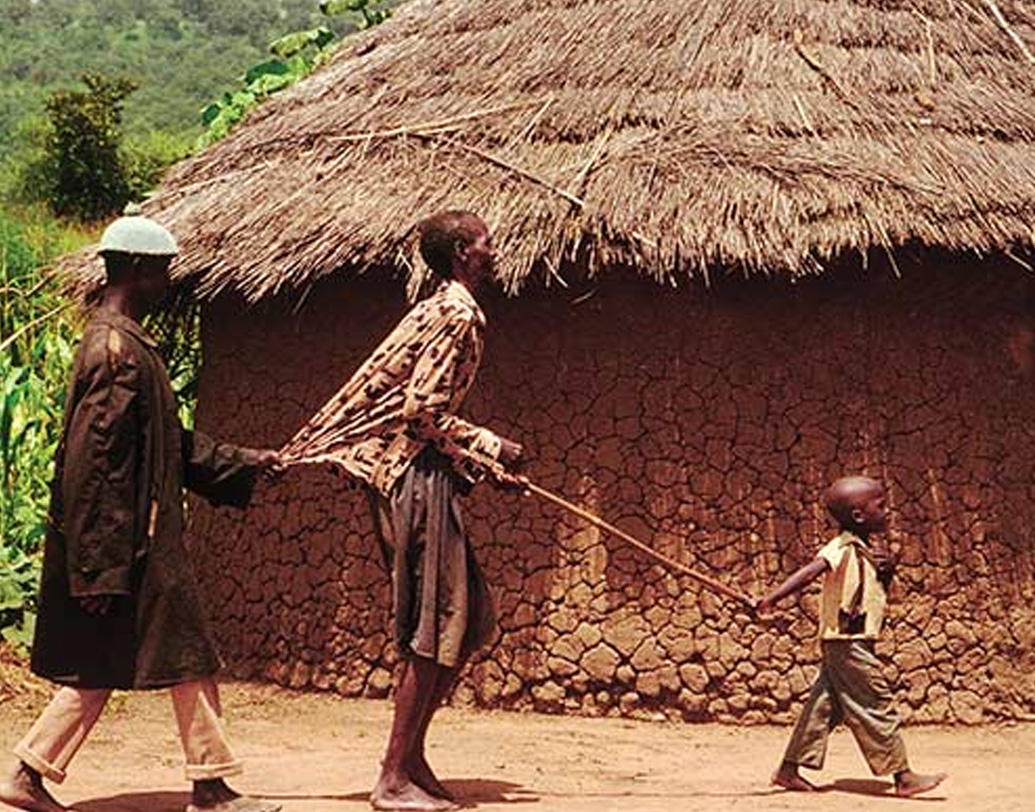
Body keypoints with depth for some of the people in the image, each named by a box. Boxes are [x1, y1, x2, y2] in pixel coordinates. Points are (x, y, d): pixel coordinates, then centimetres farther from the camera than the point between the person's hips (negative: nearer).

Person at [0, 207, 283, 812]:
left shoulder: (124, 341, 14)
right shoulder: (117, 350, -18)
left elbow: (169, 441, 24)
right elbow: (92, 464, -22)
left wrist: (244, 463, 25)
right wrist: (101, 568, -22)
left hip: (143, 533, 10)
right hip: (128, 540, -10)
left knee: (99, 666, 14)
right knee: (187, 658, 0)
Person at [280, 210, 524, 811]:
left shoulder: (443, 311, 19)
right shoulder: (458, 314, -12)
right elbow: (422, 408, -19)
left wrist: (487, 468, 19)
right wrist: (491, 447, -11)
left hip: (429, 476, 10)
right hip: (420, 478, -10)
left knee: (470, 616, 12)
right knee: (436, 629, -7)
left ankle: (412, 756, 17)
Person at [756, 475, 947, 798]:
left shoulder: (868, 549, 13)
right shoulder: (843, 549, -15)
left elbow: (879, 591, 20)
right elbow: (809, 573, -26)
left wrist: (887, 568, -1)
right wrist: (773, 598, -37)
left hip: (855, 643, 9)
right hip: (846, 642, -9)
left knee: (826, 706, 12)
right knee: (877, 708, -5)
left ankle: (789, 769, 17)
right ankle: (903, 777, 0)